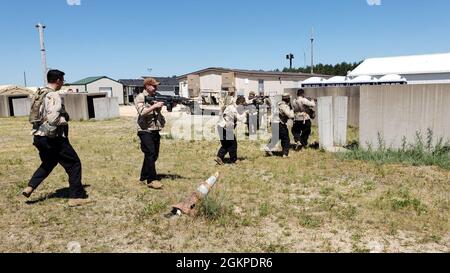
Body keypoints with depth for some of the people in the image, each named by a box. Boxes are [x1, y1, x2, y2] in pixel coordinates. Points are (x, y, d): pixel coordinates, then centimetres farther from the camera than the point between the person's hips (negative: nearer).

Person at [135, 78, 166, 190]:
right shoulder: (140, 97, -4)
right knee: (150, 154, -11)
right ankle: (152, 180, -8)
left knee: (154, 155, 10)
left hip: (155, 130, 7)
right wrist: (155, 106, -20)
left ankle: (144, 176, 23)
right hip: (145, 130, -7)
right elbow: (142, 112, -19)